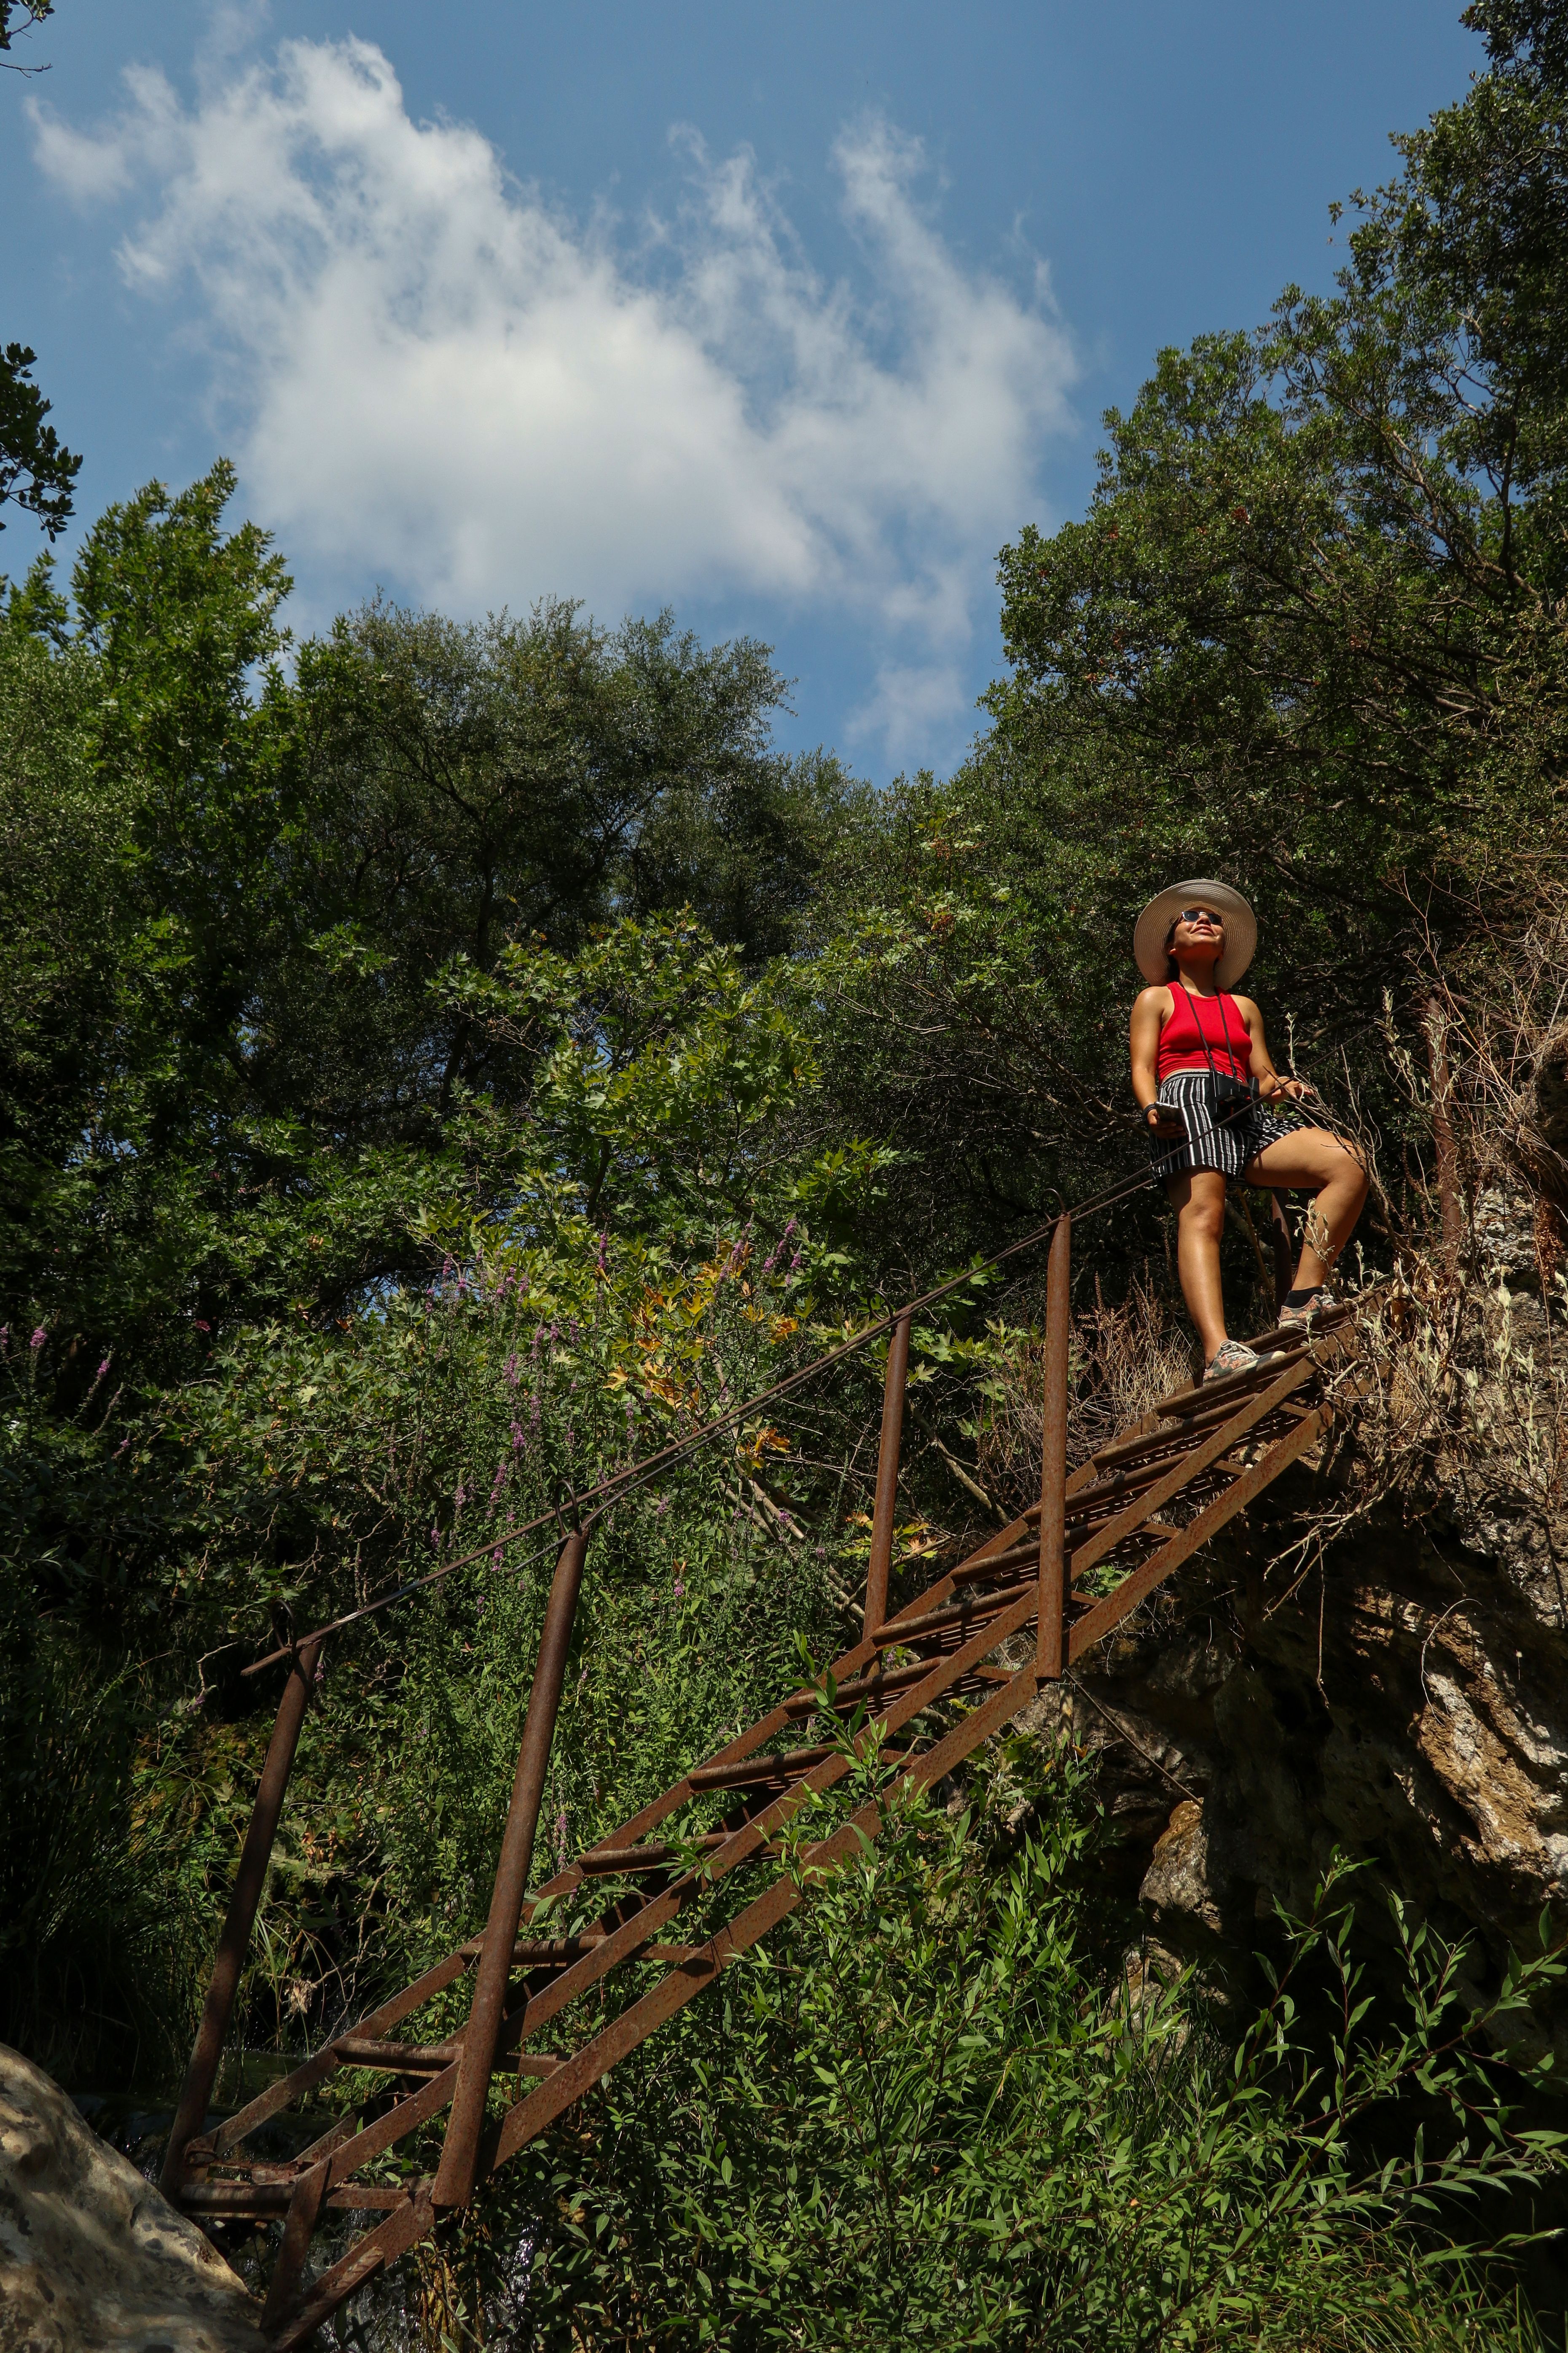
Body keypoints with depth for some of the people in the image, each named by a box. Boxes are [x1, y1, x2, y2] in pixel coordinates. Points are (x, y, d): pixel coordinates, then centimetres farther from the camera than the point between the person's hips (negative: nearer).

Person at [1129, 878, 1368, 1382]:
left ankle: (1304, 1301, -21)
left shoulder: (1244, 1008, 33)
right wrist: (1152, 1109, -14)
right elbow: (1142, 1068, 8)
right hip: (1188, 1103, -4)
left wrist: (1283, 1088, -2)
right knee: (1201, 1216, -29)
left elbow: (1264, 1078, 23)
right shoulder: (1156, 999, 22)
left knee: (1348, 1162, -17)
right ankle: (1219, 1351, -45)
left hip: (1246, 1118, 5)